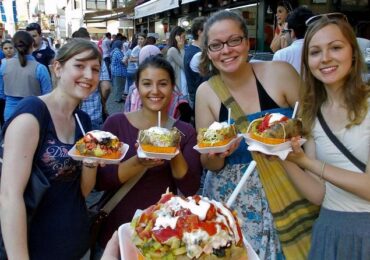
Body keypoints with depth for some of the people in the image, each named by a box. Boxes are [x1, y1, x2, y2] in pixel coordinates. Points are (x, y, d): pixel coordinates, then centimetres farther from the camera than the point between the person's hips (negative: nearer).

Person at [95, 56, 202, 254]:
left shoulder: (185, 132, -4)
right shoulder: (116, 123, -7)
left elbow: (190, 189, -10)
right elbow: (100, 181, -12)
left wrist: (175, 153, -25)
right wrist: (139, 163, -27)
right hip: (118, 229, 0)